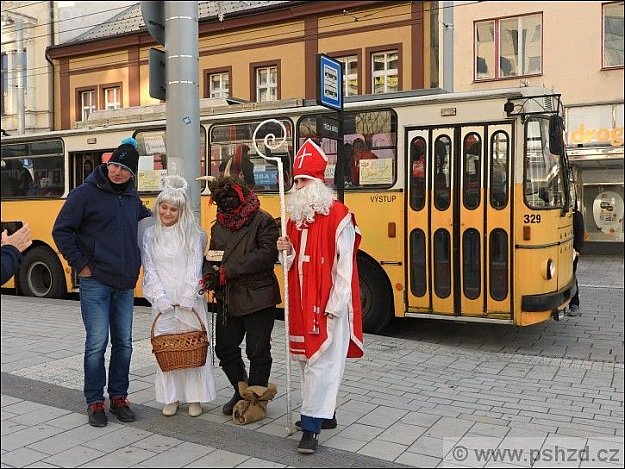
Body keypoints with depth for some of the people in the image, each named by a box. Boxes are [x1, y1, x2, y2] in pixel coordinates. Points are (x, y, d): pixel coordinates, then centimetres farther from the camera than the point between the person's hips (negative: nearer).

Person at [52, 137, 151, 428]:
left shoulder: (132, 198, 11)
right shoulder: (86, 193, -5)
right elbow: (61, 231, -5)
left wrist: (136, 264, 16)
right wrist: (80, 264, -10)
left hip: (126, 284, 5)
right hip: (95, 283, -5)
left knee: (124, 343, 9)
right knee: (97, 343, -3)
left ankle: (118, 397, 22)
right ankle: (95, 402, 12)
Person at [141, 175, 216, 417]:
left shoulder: (193, 233, 1)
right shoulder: (150, 234, 7)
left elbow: (195, 267, -4)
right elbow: (150, 269, 3)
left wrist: (186, 299, -12)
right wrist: (161, 298, -8)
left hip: (190, 300, -1)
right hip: (163, 301, 2)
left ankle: (195, 398, 13)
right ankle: (170, 398, 17)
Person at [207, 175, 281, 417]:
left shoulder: (263, 221, -7)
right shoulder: (218, 227, 14)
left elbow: (267, 254, -19)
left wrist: (231, 269, -20)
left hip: (258, 297, -6)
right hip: (227, 299, 7)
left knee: (258, 351, 3)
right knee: (225, 349, 13)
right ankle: (241, 390, 35)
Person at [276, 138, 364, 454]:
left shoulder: (339, 216, -12)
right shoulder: (295, 216, 10)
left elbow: (344, 265, -14)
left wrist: (334, 307, -16)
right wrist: (288, 250, -6)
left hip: (328, 305, -7)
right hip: (301, 302, 8)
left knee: (322, 362, -4)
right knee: (307, 359, 15)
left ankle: (311, 426, 2)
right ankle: (324, 412, 31)